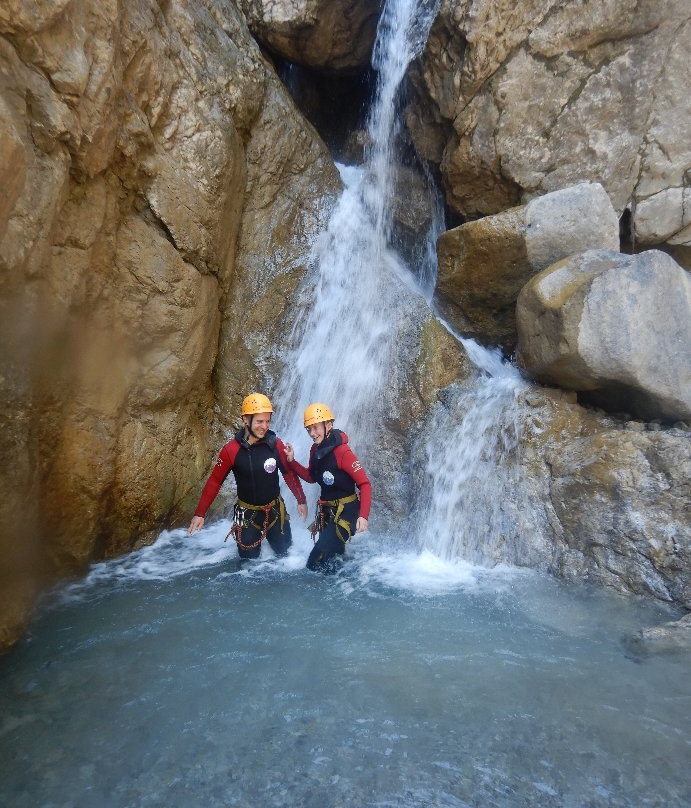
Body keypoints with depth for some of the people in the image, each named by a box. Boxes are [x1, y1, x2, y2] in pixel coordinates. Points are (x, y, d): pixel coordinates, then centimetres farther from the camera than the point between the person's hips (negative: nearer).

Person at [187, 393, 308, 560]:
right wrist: (199, 514, -9)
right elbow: (214, 482, -9)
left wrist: (301, 501, 3)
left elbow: (289, 473, -2)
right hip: (247, 515, -1)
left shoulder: (275, 444, -13)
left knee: (285, 553, 16)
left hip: (275, 511, 2)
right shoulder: (231, 450, -17)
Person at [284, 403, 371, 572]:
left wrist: (363, 516, -31)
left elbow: (365, 484, -22)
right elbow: (311, 477, 17)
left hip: (345, 512, -8)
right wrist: (291, 460, 4)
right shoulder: (315, 449, 2)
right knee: (334, 554, 24)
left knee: (316, 564, -12)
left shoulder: (342, 452, -22)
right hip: (326, 512, 8)